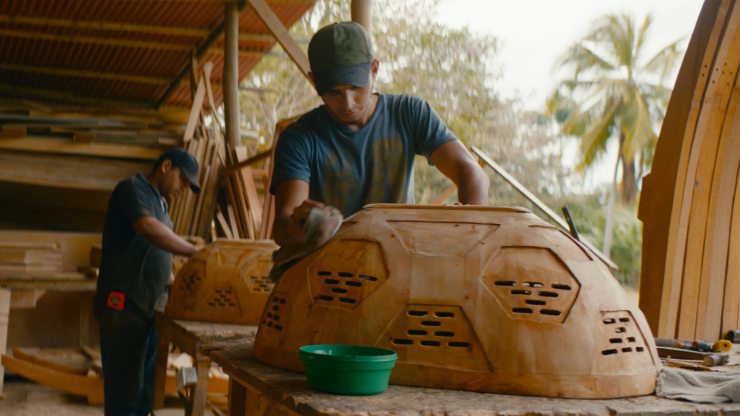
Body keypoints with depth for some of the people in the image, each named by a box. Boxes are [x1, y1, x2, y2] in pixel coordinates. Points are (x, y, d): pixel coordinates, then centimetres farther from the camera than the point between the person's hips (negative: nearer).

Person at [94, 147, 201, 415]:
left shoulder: (159, 203, 20)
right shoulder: (133, 188, -7)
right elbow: (148, 228, -27)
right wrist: (197, 253, -25)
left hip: (148, 307, 9)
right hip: (125, 306, -9)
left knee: (144, 388, 11)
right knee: (125, 387, -6)